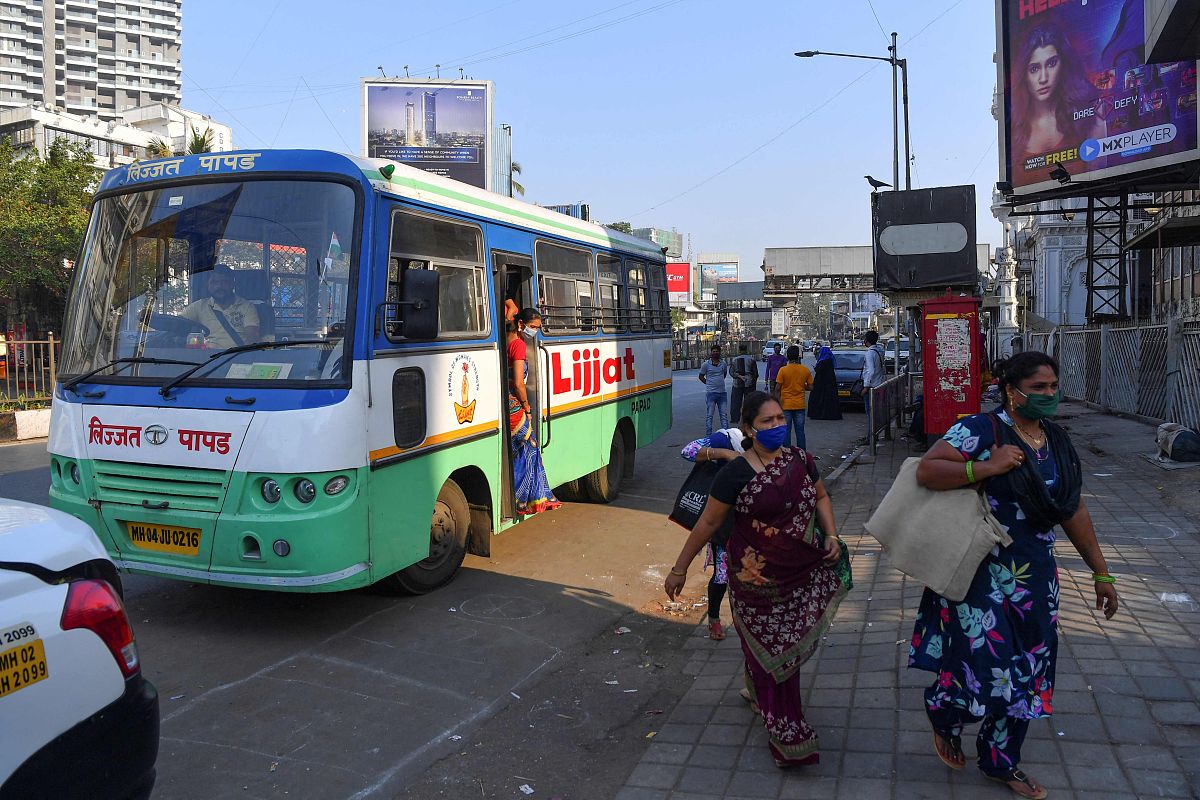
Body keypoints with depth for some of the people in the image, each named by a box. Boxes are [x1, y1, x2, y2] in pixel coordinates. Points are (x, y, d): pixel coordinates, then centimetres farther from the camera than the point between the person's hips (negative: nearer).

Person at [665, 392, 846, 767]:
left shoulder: (800, 460, 1)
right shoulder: (737, 473, -15)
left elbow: (820, 497, 19)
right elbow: (707, 523, -8)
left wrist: (831, 534, 3)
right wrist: (680, 569, -4)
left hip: (802, 573, 6)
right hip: (758, 578, -5)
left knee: (790, 644, 17)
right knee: (771, 651, 2)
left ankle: (757, 692, 46)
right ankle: (788, 738, 15)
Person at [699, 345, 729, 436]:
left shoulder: (723, 364, 7)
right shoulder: (706, 364, -3)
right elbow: (701, 376, 6)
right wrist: (709, 384, 2)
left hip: (722, 392, 4)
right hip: (711, 393, -4)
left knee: (724, 415, 7)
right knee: (709, 415, 1)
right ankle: (708, 435, 6)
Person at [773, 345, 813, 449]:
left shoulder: (783, 370, -10)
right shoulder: (805, 370, -2)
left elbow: (778, 388, -8)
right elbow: (810, 386, 3)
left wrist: (778, 401, 2)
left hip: (786, 405, -2)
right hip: (800, 405, 2)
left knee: (786, 431, 4)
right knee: (800, 431, 8)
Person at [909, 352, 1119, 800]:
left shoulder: (1058, 442, 7)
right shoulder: (980, 430, -14)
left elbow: (1073, 511, 14)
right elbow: (926, 470, -21)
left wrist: (1100, 572, 16)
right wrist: (987, 467, -29)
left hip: (1036, 578, 7)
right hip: (982, 574, -7)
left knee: (1025, 675, 15)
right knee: (987, 672, -4)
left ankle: (1001, 762, 36)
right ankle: (943, 713, 30)